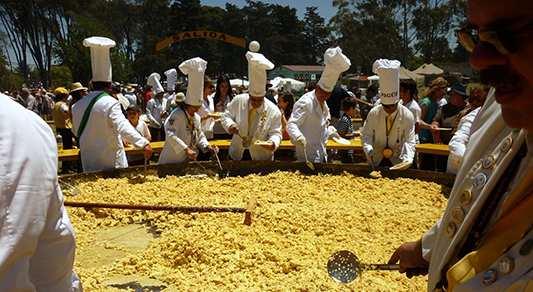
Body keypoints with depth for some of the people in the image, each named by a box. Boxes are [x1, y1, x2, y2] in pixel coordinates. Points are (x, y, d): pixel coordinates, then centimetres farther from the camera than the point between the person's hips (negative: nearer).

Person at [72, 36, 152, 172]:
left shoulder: (77, 106, 3)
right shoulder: (110, 103, -16)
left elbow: (76, 130, 15)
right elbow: (122, 126, -29)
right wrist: (143, 143, -36)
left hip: (89, 162, 5)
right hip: (111, 160, -5)